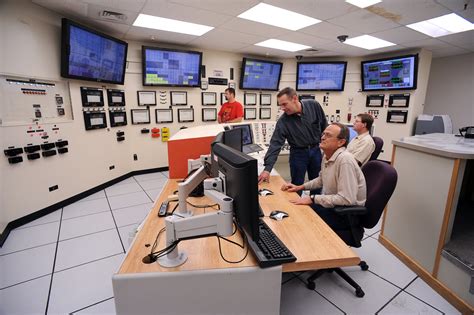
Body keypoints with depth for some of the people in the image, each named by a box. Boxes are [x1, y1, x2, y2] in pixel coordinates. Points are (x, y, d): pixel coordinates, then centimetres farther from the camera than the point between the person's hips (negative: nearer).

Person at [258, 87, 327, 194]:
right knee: (297, 186, 6)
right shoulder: (283, 121, -19)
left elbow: (324, 126, 0)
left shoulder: (314, 106, -13)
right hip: (298, 153, -2)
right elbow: (275, 144, -22)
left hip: (316, 150, 2)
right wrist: (267, 168, -30)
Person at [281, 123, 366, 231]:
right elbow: (322, 180, 17)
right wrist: (300, 187, 6)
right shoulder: (327, 155, 1)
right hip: (332, 204, 8)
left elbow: (347, 199, -30)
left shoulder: (345, 160, -27)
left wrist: (312, 199, -26)